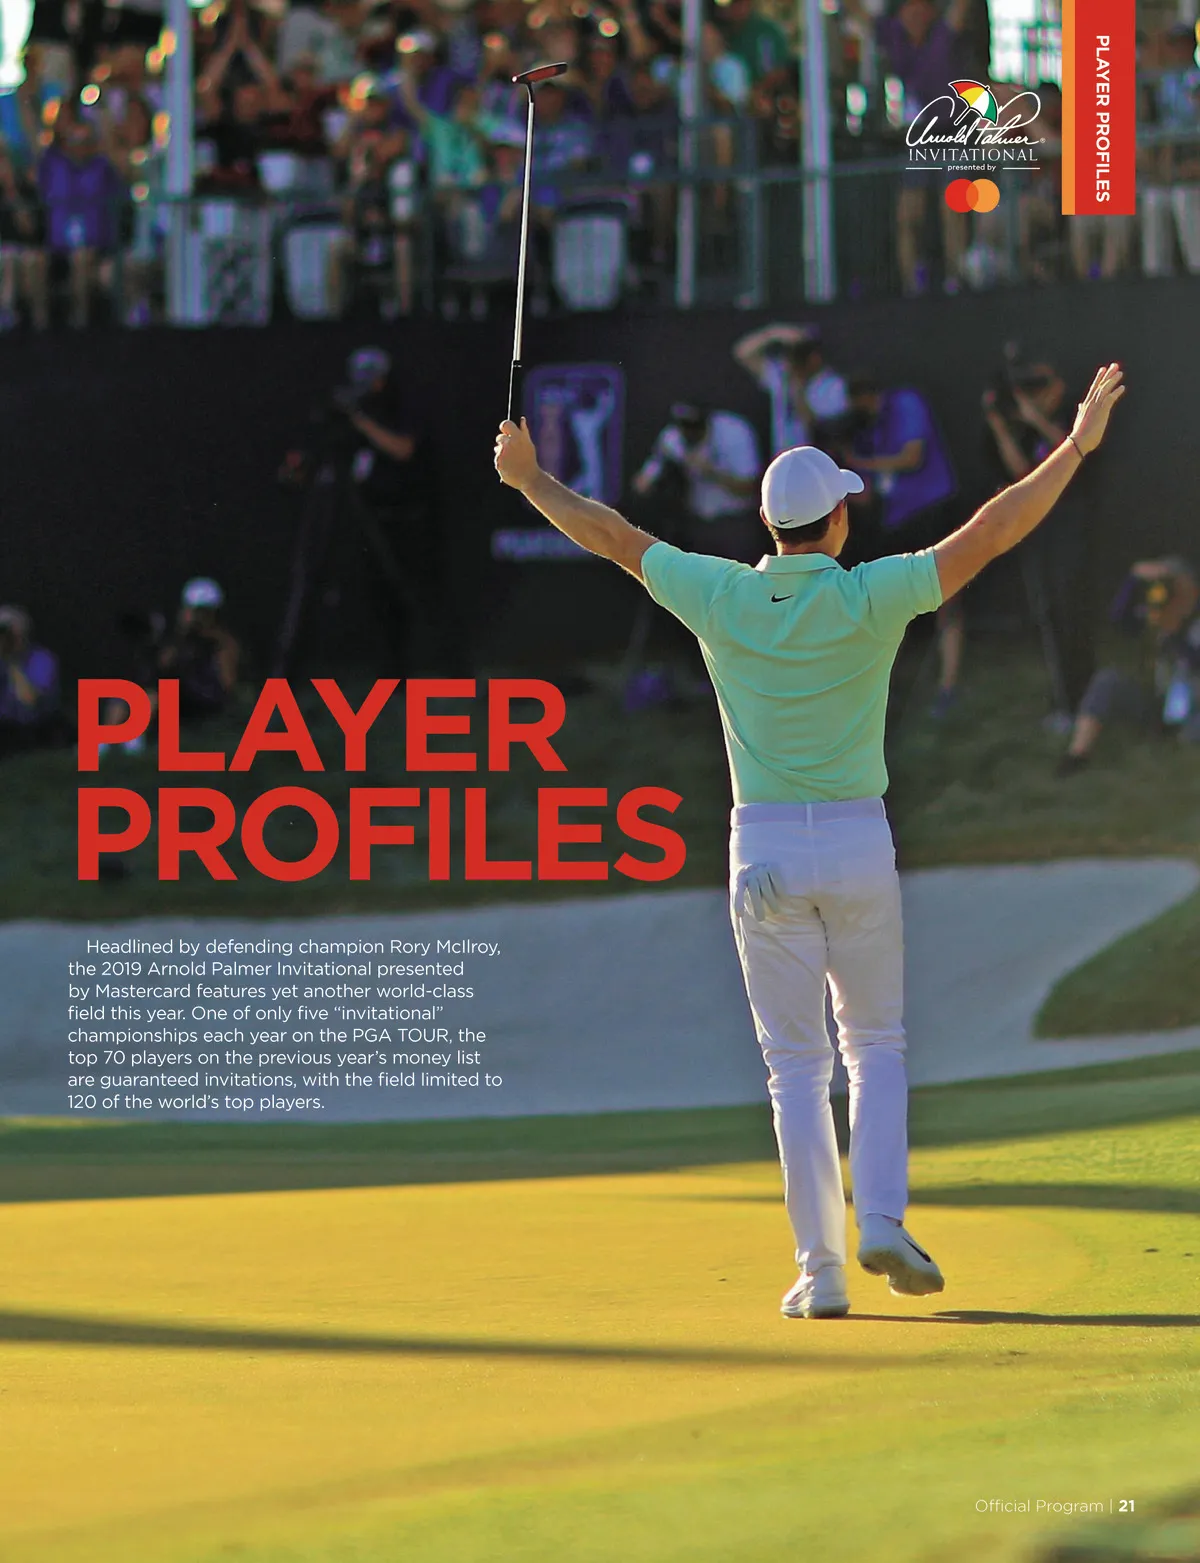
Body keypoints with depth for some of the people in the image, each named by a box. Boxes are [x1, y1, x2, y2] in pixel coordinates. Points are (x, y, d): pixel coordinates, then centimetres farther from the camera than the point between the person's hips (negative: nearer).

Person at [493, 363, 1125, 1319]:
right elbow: (987, 537, -12)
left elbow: (611, 537, 7)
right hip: (858, 846, -1)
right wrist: (1075, 448, -8)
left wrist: (530, 480, 22)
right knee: (877, 1045, 14)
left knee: (797, 1066, 6)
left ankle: (821, 1268, -1)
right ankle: (882, 1222, -5)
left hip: (764, 853, 1)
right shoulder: (868, 600, -10)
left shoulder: (722, 598, -4)